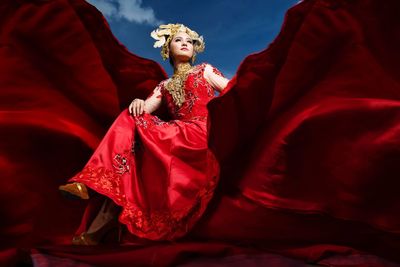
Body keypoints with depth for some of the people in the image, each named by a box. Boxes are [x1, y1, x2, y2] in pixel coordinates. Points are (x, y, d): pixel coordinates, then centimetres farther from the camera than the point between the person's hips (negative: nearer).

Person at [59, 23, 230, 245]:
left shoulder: (205, 70, 18)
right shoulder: (164, 87, 24)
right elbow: (143, 110, 7)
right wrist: (138, 103, -17)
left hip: (203, 134, -4)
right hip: (176, 138, 4)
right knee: (130, 120, -20)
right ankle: (93, 185, -31)